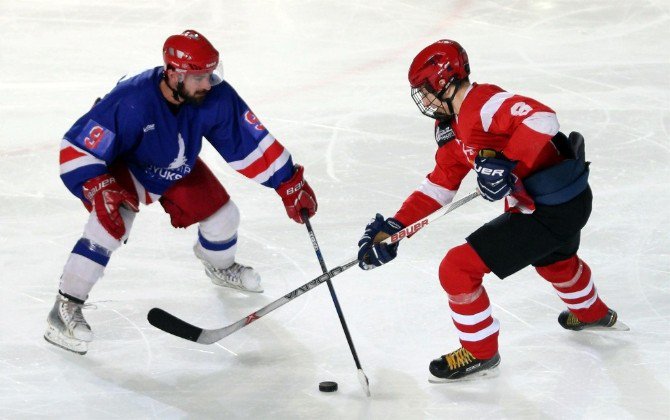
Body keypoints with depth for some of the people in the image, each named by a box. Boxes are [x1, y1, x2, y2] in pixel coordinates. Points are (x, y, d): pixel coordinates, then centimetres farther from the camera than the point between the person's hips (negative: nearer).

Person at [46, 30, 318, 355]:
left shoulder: (216, 97, -27)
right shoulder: (131, 102, -41)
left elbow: (252, 141, -17)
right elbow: (77, 149, -34)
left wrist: (290, 184, -18)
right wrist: (99, 191, -47)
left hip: (180, 171, 5)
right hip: (124, 170, -5)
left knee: (222, 216, 5)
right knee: (110, 223, -29)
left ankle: (220, 267, 43)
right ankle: (65, 309, -19)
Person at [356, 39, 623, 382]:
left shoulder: (484, 103, -20)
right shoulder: (453, 127, 11)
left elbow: (541, 119, -33)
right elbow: (439, 185, 13)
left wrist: (506, 163, -37)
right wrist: (394, 227, 6)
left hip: (552, 210, -11)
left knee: (458, 269, -10)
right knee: (553, 260, 42)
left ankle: (479, 352, 9)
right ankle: (592, 313, 71)